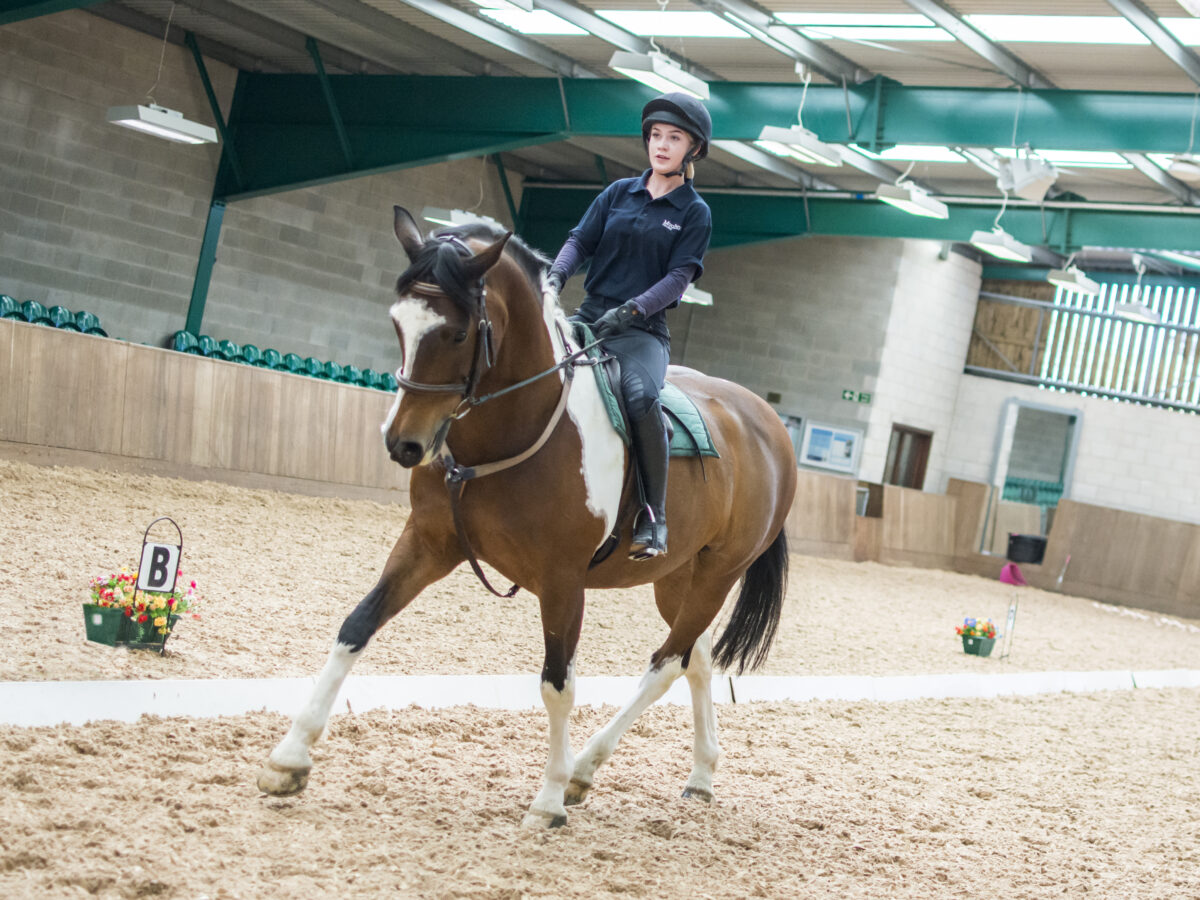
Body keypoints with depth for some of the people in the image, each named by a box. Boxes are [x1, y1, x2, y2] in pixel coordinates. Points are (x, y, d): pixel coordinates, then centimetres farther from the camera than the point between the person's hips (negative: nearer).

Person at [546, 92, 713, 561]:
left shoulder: (694, 213, 4)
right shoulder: (618, 193, 14)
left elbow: (679, 276, -5)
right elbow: (580, 241, 10)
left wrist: (631, 311, -20)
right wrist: (555, 277, -12)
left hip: (643, 329, -4)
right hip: (589, 314, 5)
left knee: (640, 396, -35)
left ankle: (654, 515, -22)